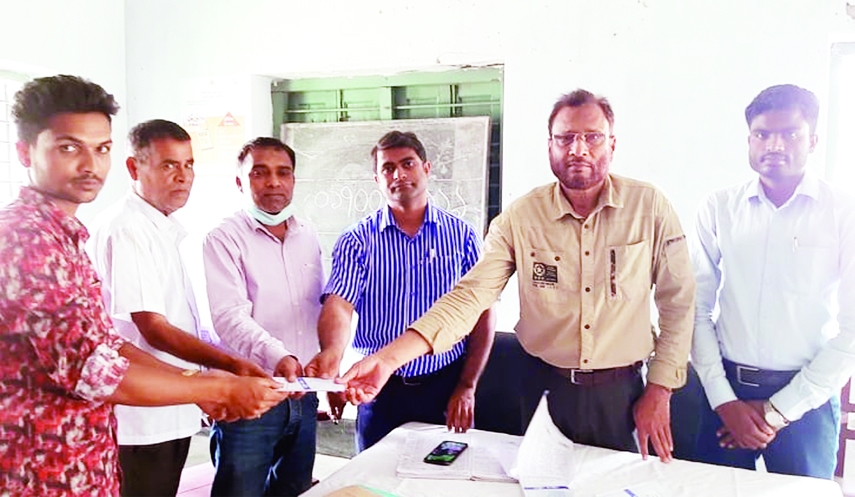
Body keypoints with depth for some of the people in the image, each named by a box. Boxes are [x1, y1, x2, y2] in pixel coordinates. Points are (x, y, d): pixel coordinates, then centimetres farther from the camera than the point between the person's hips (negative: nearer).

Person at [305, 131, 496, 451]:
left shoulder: (461, 235, 0)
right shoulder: (357, 240, -1)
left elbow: (483, 315, 0)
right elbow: (339, 305, -15)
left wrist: (467, 387, -5)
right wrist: (331, 352, -36)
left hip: (446, 386, 0)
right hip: (380, 387, 0)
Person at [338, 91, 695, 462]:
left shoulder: (650, 207, -10)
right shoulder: (520, 217, -10)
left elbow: (677, 303, -3)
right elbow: (470, 295, -17)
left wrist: (659, 390, -5)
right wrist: (389, 357, -28)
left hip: (622, 391, 0)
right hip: (545, 387, 1)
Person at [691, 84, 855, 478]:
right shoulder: (718, 208, -1)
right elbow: (697, 308, -3)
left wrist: (778, 411, -9)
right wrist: (723, 400, -8)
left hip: (806, 397, -1)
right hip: (725, 389, 1)